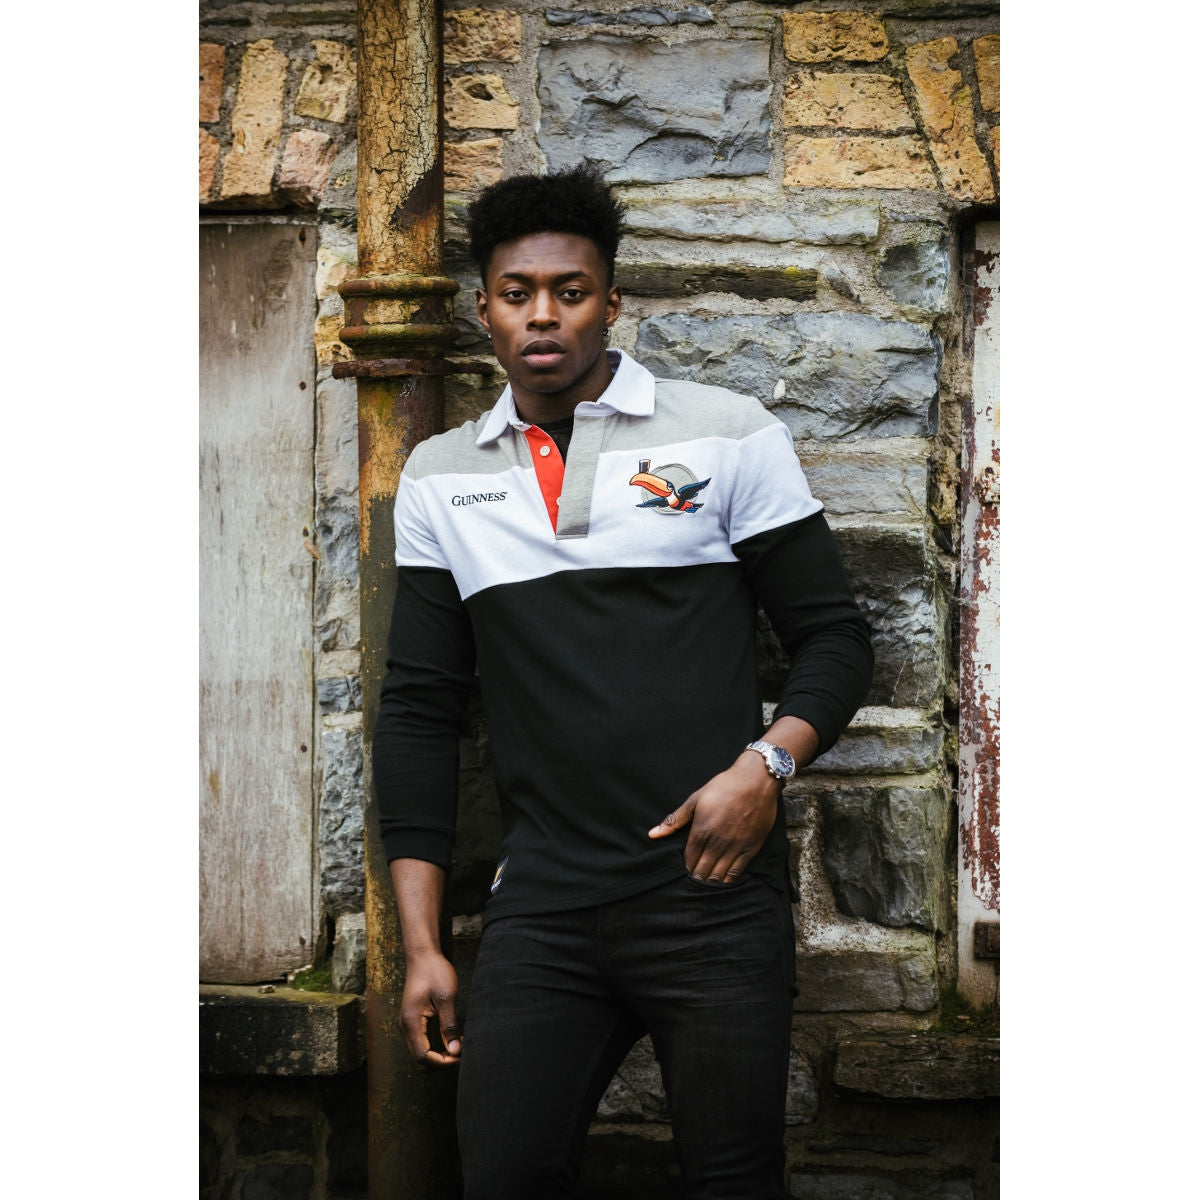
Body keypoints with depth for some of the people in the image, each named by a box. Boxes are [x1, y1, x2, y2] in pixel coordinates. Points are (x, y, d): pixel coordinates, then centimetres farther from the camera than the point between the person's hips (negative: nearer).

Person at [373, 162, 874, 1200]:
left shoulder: (729, 436, 3)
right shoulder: (438, 478, 12)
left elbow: (834, 635, 5)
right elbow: (420, 708, 12)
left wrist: (766, 763, -14)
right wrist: (421, 942, 7)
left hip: (714, 894, -2)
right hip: (542, 911, 2)